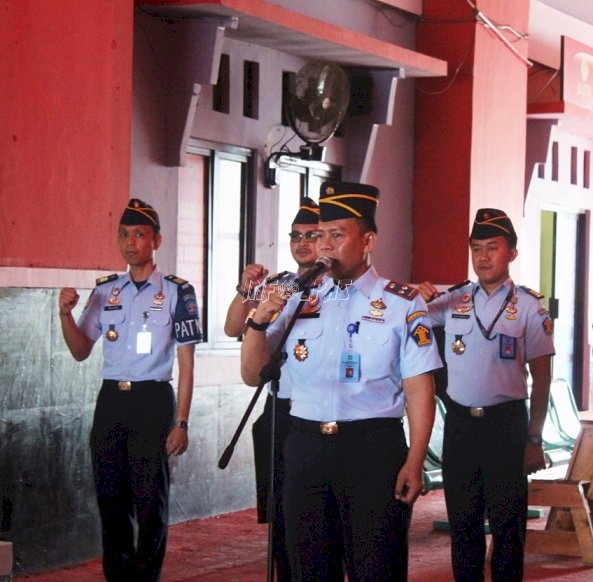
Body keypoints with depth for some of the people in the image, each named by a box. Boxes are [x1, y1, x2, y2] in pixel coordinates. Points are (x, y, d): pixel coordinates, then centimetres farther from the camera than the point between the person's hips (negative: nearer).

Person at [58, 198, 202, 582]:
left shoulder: (176, 292, -3)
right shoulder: (105, 291, 10)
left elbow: (186, 364, -3)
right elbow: (81, 351, 13)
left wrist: (181, 423, -9)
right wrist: (66, 313, -6)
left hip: (153, 402, -4)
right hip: (110, 400, 5)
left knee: (150, 503, -2)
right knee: (111, 499, 9)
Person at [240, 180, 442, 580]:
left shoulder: (402, 304, -3)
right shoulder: (298, 301, 10)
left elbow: (419, 389, -7)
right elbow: (253, 375, 10)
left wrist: (414, 463, -14)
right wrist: (259, 320, -6)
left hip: (374, 448, -4)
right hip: (305, 446, 4)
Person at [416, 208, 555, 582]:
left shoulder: (529, 307, -3)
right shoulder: (452, 300, 5)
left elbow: (541, 378, -2)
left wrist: (535, 440, -5)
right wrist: (418, 297, -19)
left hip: (507, 423, -3)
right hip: (460, 422, 3)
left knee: (507, 523, 4)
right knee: (462, 521, 11)